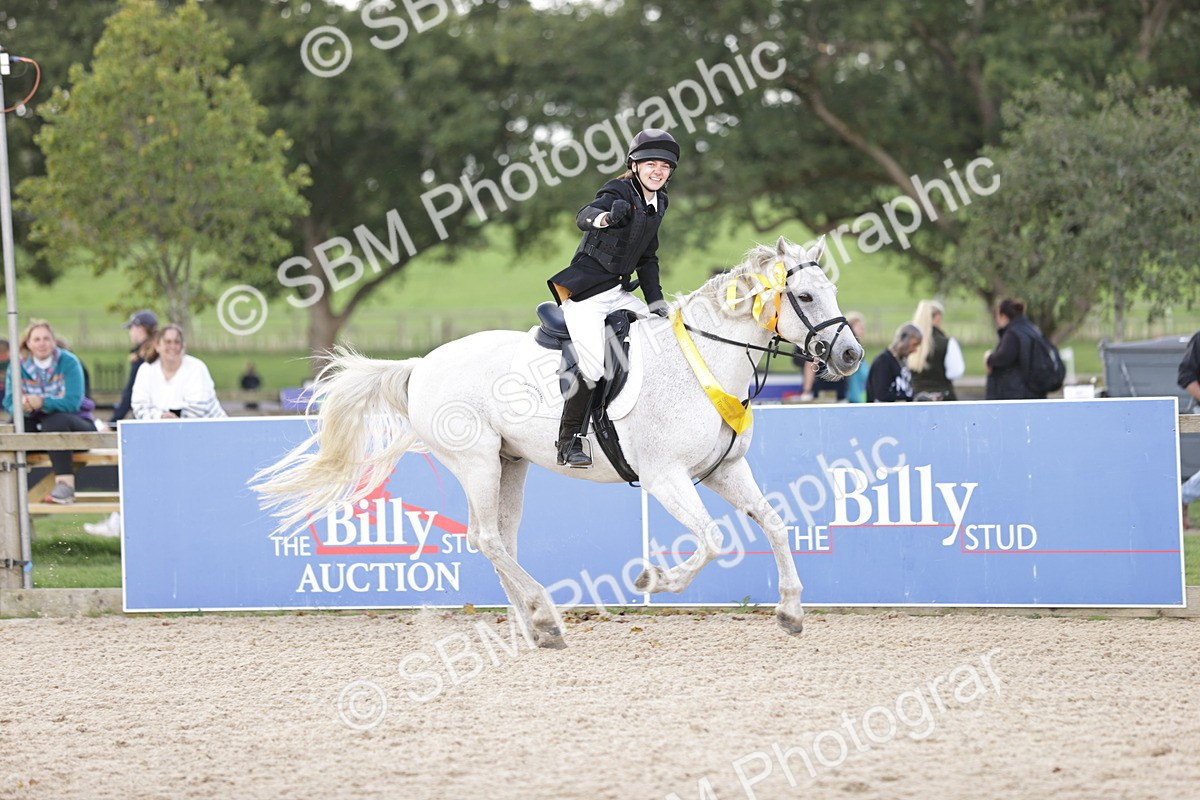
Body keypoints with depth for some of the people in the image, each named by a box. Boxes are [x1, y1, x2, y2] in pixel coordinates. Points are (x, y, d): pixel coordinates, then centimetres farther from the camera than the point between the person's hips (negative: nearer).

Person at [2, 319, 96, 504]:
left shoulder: (68, 362, -9)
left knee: (53, 422, -37)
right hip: (39, 429, 3)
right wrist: (24, 407, -34)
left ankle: (65, 484, -40)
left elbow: (73, 402, -21)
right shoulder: (17, 366, 1)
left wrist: (42, 403, -38)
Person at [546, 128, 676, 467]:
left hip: (619, 293, 8)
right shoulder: (619, 192, -12)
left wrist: (656, 302, 13)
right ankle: (569, 442, -11)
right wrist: (606, 216, -56)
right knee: (595, 365, -21)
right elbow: (583, 216, -33)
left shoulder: (658, 203, 12)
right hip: (586, 292, -8)